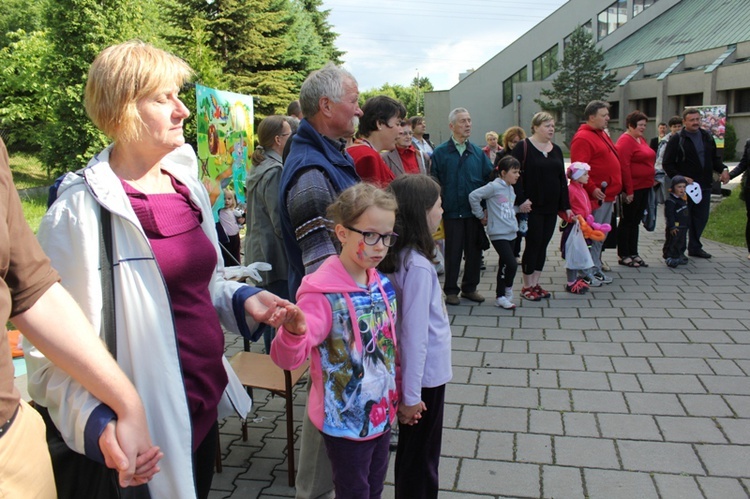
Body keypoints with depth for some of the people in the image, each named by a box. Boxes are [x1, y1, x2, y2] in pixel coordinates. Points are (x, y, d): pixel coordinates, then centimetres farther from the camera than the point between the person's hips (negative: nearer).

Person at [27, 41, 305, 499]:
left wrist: (245, 300, -1)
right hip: (150, 430, -7)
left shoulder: (187, 185, 5)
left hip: (207, 406, 7)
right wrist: (99, 420, -33)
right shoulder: (82, 210, -17)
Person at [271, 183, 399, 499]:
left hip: (382, 414, 7)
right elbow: (288, 358, -29)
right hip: (346, 422, -7)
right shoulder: (323, 293, -22)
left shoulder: (383, 285, -1)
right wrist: (293, 332, -49)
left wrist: (394, 399, 15)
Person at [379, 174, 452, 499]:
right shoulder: (418, 266, -26)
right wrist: (411, 396, -18)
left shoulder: (396, 256, 0)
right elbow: (414, 334, -24)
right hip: (426, 375, -8)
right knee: (422, 459, 10)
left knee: (412, 451, 24)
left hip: (415, 372, 8)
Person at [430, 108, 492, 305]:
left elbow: (490, 178, 9)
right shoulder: (440, 152, -1)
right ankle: (451, 291, 16)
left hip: (475, 211, 3)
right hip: (452, 212, -3)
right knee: (453, 252, 4)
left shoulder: (477, 152, 8)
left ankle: (470, 288, 23)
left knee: (474, 251, 9)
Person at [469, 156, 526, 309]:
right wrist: (481, 215, -9)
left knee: (504, 265, 14)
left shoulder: (511, 189, 13)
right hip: (498, 234, -8)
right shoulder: (494, 187, -13)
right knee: (512, 264, -14)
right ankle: (508, 290, 9)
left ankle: (500, 296, 26)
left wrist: (520, 208, 3)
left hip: (511, 233, 8)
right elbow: (473, 196, -16)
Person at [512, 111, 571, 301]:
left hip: (551, 207, 6)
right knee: (533, 244, -3)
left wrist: (566, 206, 9)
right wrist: (521, 200, -18)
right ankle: (527, 286, 9)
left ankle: (535, 283, 19)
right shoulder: (523, 147, -7)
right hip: (532, 207, -6)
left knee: (543, 245, 9)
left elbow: (562, 179, 14)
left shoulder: (556, 150, 13)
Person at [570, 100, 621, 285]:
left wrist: (614, 189, 22)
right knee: (591, 235, -5)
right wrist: (592, 189, -25)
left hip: (608, 195, 10)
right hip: (596, 196, -10)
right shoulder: (582, 138, -14)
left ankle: (596, 269, 24)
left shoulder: (602, 135, 18)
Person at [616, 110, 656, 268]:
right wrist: (629, 190, -21)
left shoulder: (641, 139, 15)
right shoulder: (625, 141, -14)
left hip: (644, 187, 9)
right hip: (632, 189, -9)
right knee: (627, 222, 0)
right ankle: (623, 256, 8)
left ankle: (633, 254, 22)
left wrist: (651, 181, 15)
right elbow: (624, 166, -20)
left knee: (635, 222, 14)